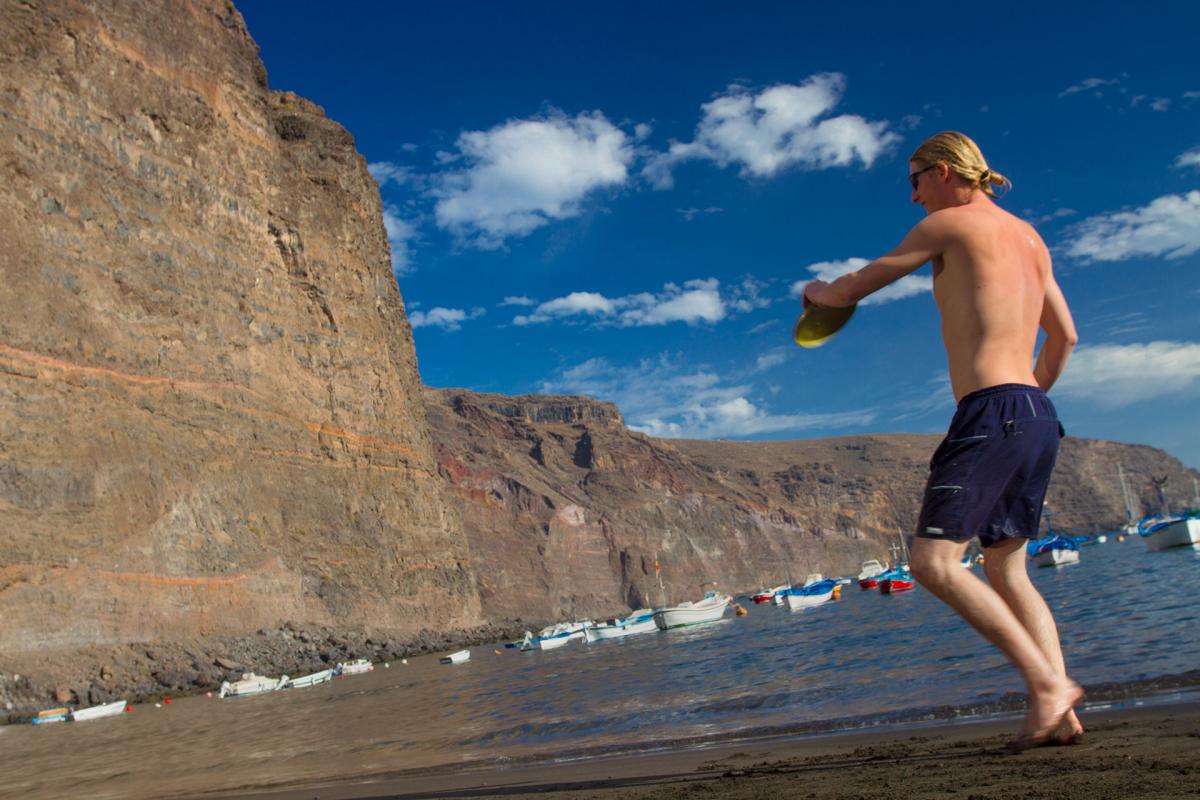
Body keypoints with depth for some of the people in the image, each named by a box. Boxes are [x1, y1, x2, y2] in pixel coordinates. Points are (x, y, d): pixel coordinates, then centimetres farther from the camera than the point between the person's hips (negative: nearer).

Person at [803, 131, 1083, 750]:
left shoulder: (949, 224, -2)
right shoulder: (1029, 237, 21)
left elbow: (857, 287, 6)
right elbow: (1065, 336, 26)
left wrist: (818, 293, 28)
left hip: (991, 413, -9)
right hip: (1038, 419, 9)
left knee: (933, 562, -12)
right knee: (1006, 569, 13)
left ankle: (1047, 682, -15)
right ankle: (1059, 714, 6)